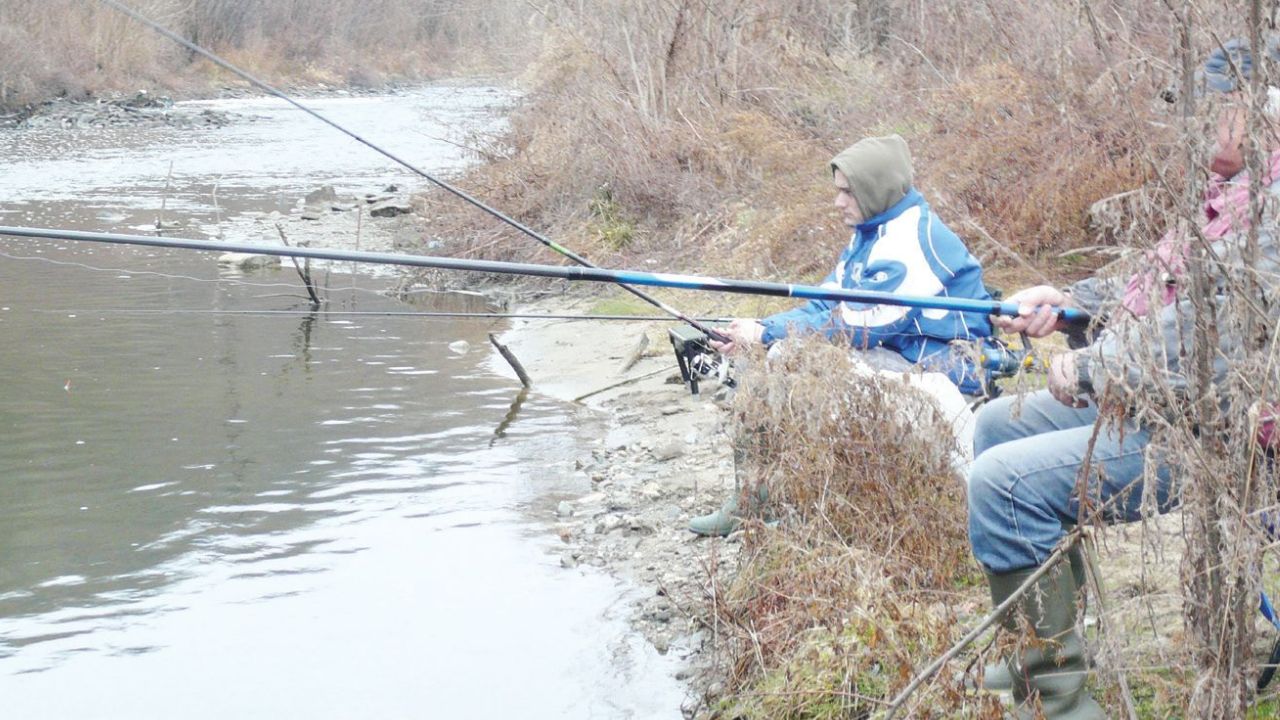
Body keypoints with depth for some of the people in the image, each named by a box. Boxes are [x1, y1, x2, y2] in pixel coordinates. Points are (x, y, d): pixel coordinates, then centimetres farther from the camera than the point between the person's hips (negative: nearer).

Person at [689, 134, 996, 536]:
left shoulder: (913, 241, -20)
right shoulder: (870, 235, 12)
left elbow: (856, 325, -24)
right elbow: (823, 307, 9)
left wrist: (767, 334, -19)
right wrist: (758, 330, -6)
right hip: (898, 356, 10)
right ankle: (751, 499, 0)